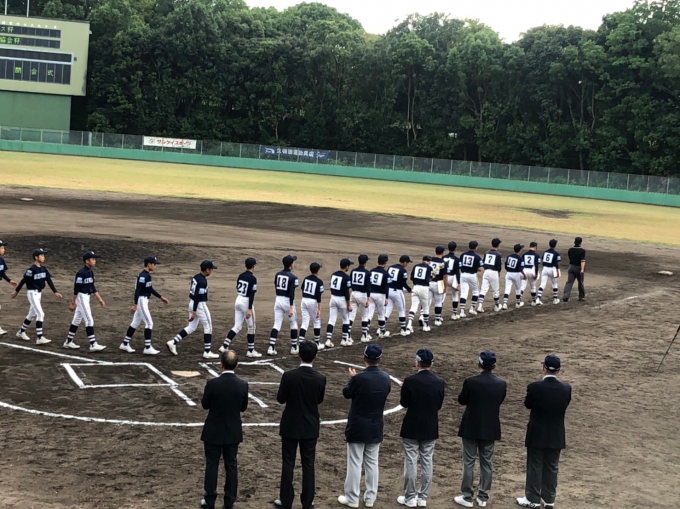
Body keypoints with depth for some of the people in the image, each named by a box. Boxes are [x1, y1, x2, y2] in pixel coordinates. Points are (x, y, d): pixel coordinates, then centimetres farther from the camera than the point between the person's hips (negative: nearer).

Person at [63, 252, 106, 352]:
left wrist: (99, 299, 15)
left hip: (86, 297, 9)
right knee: (89, 320, -10)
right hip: (81, 297, -9)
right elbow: (76, 289, -18)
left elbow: (92, 287, 17)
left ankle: (68, 342, 25)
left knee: (77, 320, 15)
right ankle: (93, 344, -10)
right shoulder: (81, 273, -19)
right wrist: (73, 303, -16)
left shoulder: (91, 272, 9)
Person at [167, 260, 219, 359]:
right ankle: (207, 352, 6)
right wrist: (194, 312, -24)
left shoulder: (196, 277, 7)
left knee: (191, 327, 16)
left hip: (192, 304, 9)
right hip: (200, 305, -9)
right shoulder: (202, 281, -21)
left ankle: (173, 342, 8)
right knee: (208, 327, 3)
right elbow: (197, 297, -24)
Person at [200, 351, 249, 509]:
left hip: (213, 431, -2)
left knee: (212, 465, 9)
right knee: (231, 465, 12)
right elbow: (243, 408, 1)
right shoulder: (243, 385, -12)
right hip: (233, 432, 2)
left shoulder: (213, 383, -19)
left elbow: (205, 405, -5)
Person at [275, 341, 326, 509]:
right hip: (310, 426, 1)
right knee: (308, 464, 11)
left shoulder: (289, 376, -17)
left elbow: (280, 399, -6)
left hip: (290, 426, -1)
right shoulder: (320, 378, -11)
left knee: (288, 463, 9)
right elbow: (320, 400, 4)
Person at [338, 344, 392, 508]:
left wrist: (352, 378, 12)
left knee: (355, 463, 4)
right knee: (372, 462, 14)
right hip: (376, 427, 5)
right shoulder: (386, 378, -6)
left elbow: (346, 394, -6)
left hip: (357, 427, -5)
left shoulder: (359, 378, -22)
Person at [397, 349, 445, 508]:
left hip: (412, 427, -3)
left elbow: (404, 403, -7)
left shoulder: (410, 381, -16)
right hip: (431, 428, 3)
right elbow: (439, 406, 2)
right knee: (427, 462, 10)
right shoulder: (439, 382, -6)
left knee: (411, 462, 5)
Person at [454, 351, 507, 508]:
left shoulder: (471, 382, -17)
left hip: (471, 428, -3)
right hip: (491, 428, 3)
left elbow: (461, 401, -3)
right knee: (487, 463, 12)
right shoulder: (502, 384, -7)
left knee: (469, 462, 6)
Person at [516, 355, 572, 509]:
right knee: (551, 468, 15)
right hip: (556, 435, 3)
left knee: (534, 467, 9)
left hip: (537, 434, -3)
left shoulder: (535, 387, -19)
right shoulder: (566, 388, -10)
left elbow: (527, 404, -2)